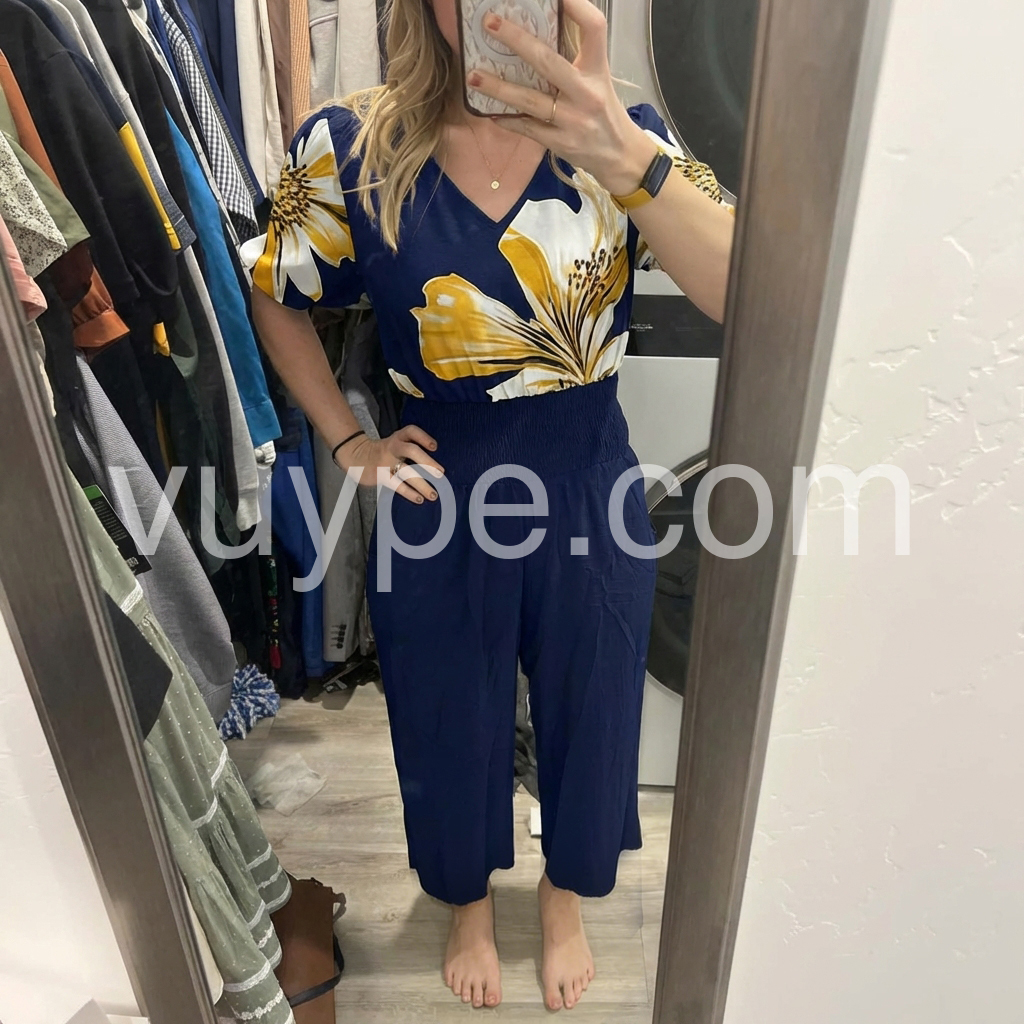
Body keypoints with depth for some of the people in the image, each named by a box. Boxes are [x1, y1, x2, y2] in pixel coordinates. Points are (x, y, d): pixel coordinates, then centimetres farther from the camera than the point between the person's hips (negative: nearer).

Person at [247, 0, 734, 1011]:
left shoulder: (624, 132, -8)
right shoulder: (349, 149, -9)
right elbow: (276, 301, 7)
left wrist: (625, 159, -39)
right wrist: (349, 443, 1)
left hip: (591, 484, 1)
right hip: (440, 492, 0)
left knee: (587, 711, 20)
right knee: (447, 721, 20)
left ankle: (566, 895, 57)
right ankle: (468, 899, 57)